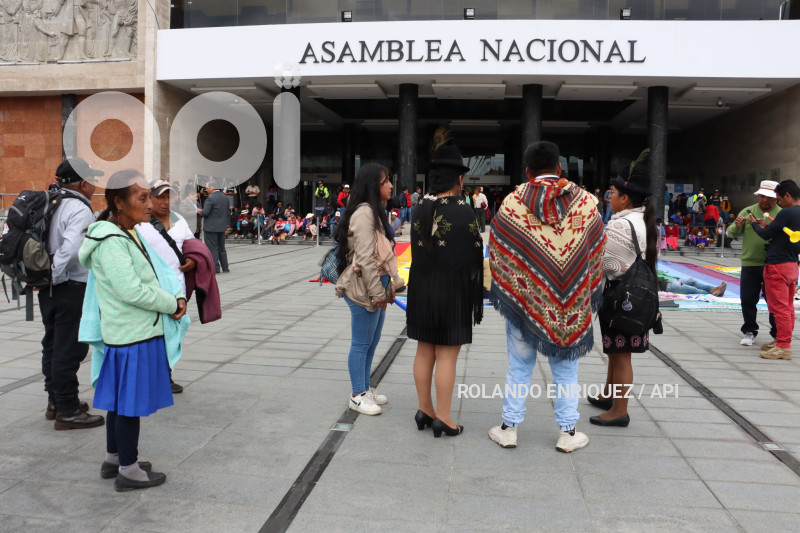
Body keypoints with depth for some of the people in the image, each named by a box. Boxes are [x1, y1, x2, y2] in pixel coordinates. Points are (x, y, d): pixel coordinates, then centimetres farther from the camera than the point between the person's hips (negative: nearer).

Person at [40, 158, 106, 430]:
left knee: (53, 344, 18)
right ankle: (67, 411, 5)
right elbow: (69, 247, -30)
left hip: (49, 288, 9)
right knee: (69, 348, -2)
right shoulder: (80, 210, -18)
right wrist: (56, 276, -16)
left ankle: (55, 401, 31)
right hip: (71, 288, -9)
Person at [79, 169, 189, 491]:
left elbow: (160, 271, 10)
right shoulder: (110, 242, -19)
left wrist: (177, 298, -7)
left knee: (121, 400, 20)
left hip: (138, 331, 10)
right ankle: (128, 471, 16)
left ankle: (113, 459, 35)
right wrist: (172, 304, -14)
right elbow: (131, 290, -25)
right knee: (130, 402, 2)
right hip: (132, 335, -10)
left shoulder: (130, 234, 11)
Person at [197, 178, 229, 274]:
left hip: (211, 227, -8)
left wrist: (199, 211, -1)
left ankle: (215, 269, -2)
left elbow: (205, 213, -20)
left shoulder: (210, 198, -16)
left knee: (212, 248, -2)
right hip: (222, 227, 8)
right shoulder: (225, 198, 9)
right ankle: (225, 268, 20)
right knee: (221, 248, 16)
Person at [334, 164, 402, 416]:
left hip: (377, 286, 10)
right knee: (361, 343, 2)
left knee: (372, 341, 17)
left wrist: (388, 286, 14)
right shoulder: (364, 213, -18)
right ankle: (357, 396, 14)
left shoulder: (376, 211, 15)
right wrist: (377, 293, -19)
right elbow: (365, 257, -22)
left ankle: (365, 388, 30)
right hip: (364, 289, -10)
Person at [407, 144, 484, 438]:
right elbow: (474, 255, -10)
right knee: (447, 356, 2)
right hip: (452, 292, -5)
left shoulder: (420, 210, 1)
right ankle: (442, 418, 9)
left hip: (422, 290, 5)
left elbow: (418, 250, 3)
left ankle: (424, 410, 22)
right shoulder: (463, 211, -15)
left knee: (424, 351, 13)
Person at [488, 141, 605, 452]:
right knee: (566, 368, 14)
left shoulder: (512, 202, -8)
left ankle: (509, 428, 21)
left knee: (519, 366, 12)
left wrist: (503, 291, 12)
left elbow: (496, 253, -1)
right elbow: (597, 252, 4)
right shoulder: (586, 202, -3)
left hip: (524, 298, -1)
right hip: (571, 302, 1)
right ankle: (567, 432, 22)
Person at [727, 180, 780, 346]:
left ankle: (778, 335, 17)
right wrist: (737, 226, -14)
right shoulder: (748, 211, 8)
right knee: (748, 300, 6)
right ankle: (749, 332, 21)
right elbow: (732, 233, 8)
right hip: (749, 264, 2)